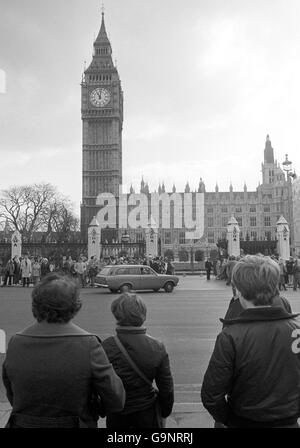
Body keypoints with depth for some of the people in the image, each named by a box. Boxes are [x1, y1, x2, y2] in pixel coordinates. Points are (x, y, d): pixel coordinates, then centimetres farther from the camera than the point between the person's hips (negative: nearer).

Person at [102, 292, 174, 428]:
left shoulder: (106, 347, -21)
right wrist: (165, 412, 10)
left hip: (116, 414, 0)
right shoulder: (157, 348, -16)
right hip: (146, 412, 0)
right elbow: (166, 388, -7)